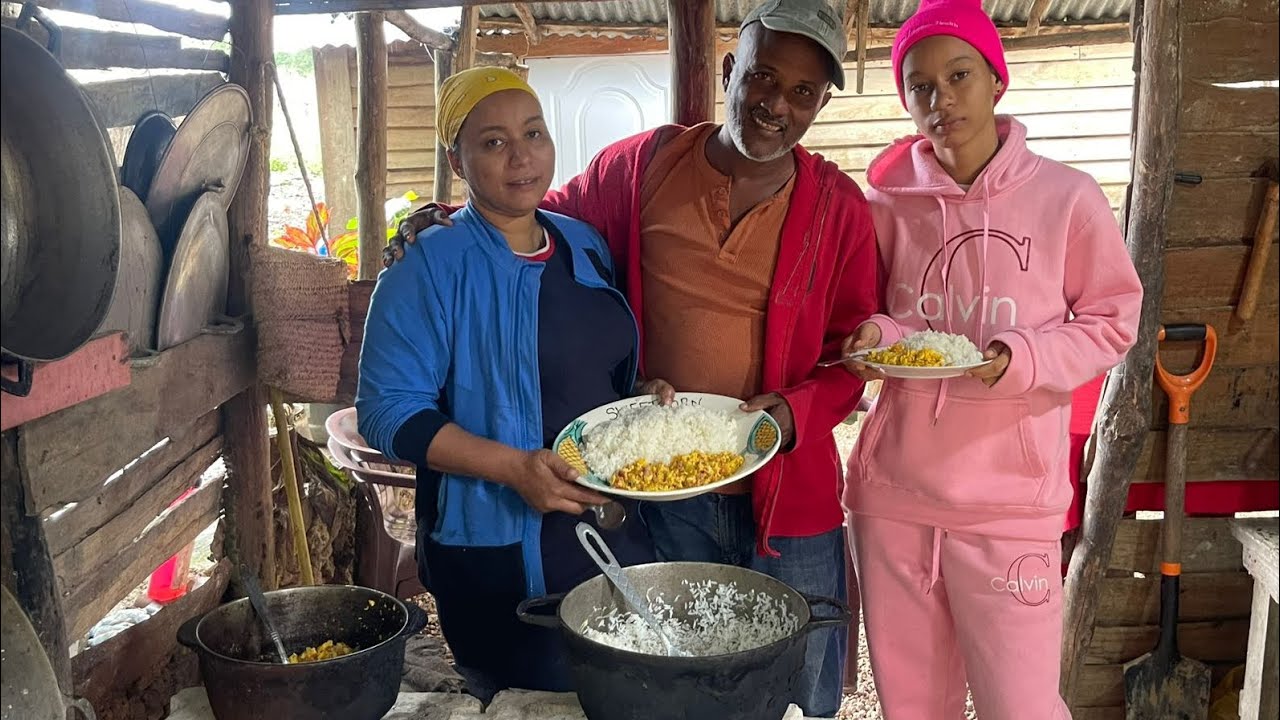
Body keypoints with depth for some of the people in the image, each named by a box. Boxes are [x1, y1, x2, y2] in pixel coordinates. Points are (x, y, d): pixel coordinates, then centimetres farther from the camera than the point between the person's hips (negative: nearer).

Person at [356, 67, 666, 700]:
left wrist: (645, 398, -4)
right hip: (499, 559, -6)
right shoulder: (431, 268, -12)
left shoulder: (585, 246, 7)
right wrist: (512, 466, -25)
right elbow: (390, 412, -16)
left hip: (615, 536, 6)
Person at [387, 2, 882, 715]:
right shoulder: (645, 164, -2)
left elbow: (855, 351, 0)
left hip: (790, 495, 0)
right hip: (662, 489, 1)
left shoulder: (840, 207, -2)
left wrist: (795, 410, -18)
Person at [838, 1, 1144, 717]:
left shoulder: (1067, 196, -4)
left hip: (1010, 501, -3)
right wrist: (877, 338, -8)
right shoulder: (889, 203, 3)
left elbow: (1113, 321, 2)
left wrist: (1021, 357, -15)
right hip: (892, 494, 3)